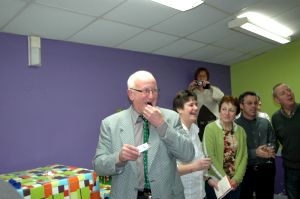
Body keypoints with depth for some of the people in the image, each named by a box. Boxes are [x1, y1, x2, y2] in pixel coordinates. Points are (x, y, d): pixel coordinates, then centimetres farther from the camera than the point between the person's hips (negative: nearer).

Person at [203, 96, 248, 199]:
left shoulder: (240, 131, 4)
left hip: (235, 183, 4)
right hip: (216, 182, -4)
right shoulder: (210, 128, -10)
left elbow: (243, 156, 2)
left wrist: (236, 178, -8)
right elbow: (209, 157, -13)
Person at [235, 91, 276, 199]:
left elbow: (273, 142, 10)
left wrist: (270, 150, -11)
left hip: (266, 169, 4)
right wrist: (255, 153, -19)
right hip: (245, 170, -4)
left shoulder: (265, 122, 6)